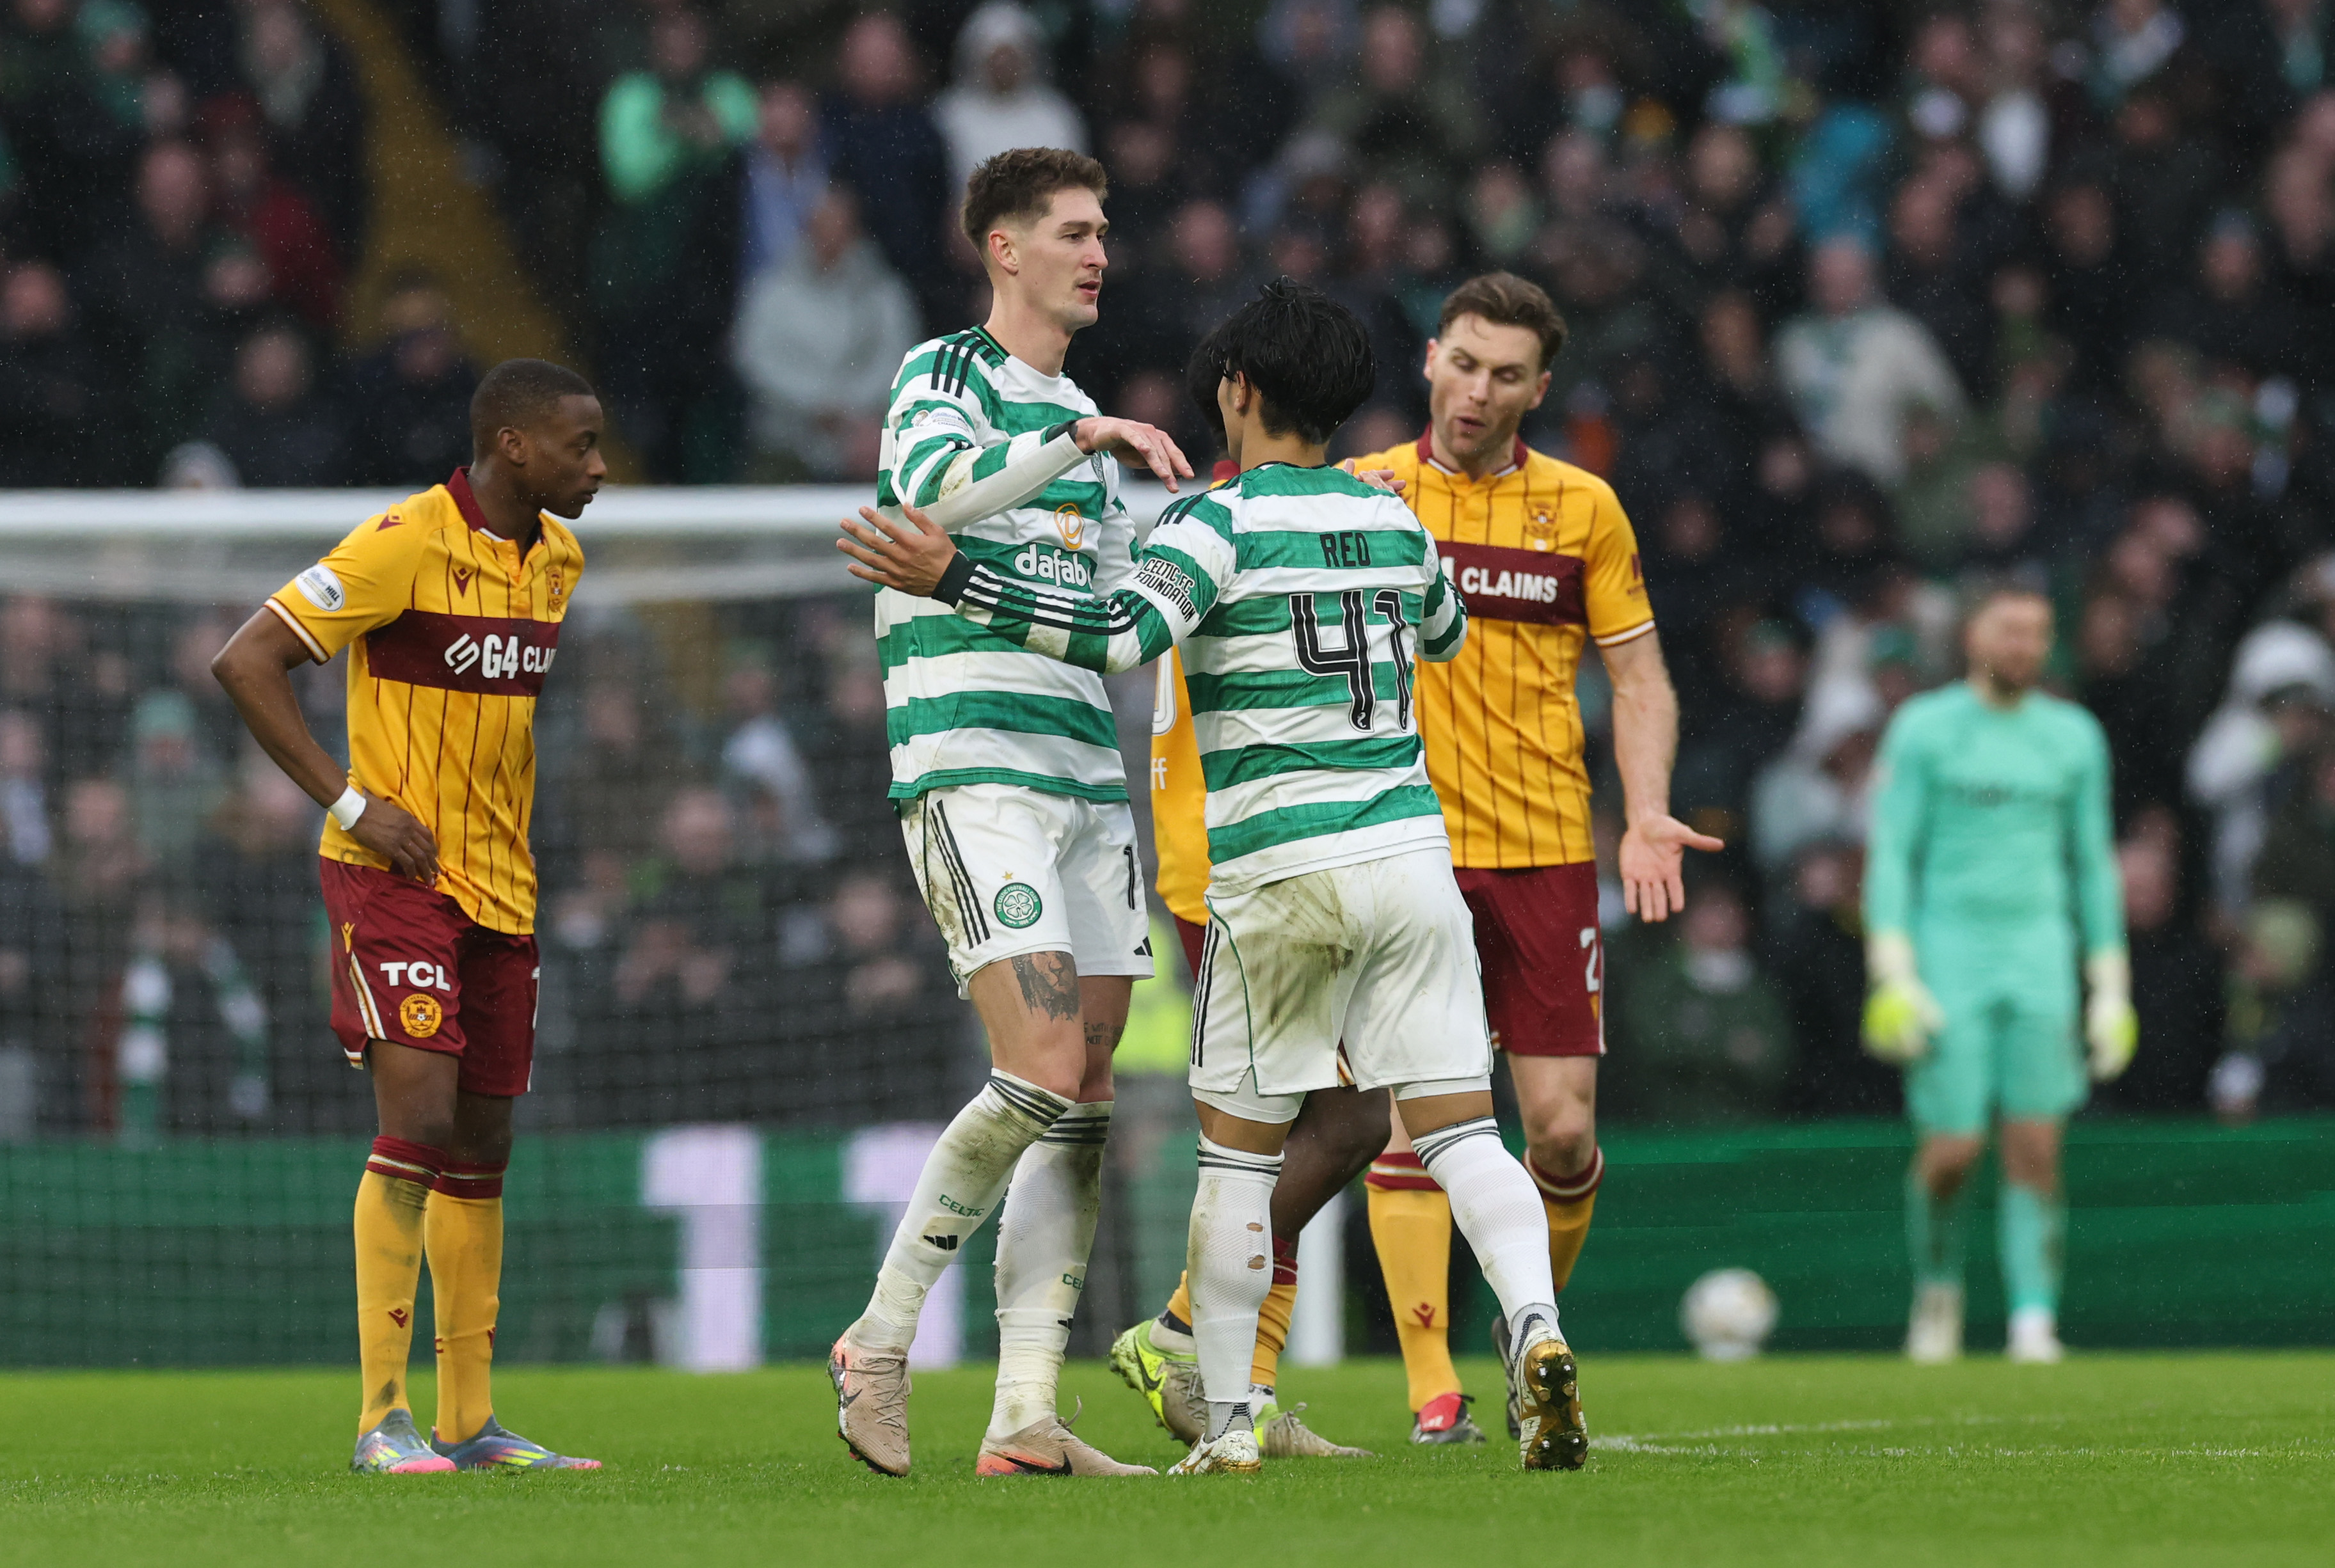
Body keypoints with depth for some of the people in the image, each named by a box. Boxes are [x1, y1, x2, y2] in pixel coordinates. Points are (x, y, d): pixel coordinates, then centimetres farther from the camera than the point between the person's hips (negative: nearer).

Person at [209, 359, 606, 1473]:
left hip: (499, 883, 8)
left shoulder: (558, 559, 10)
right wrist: (349, 803, -18)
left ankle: (468, 1423, 15)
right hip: (394, 874, -8)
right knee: (418, 1119, -17)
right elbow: (247, 662, -16)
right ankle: (382, 1418, -15)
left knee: (482, 1147, 9)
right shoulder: (404, 545, -15)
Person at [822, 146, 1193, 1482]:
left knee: (1086, 1098, 2)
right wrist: (1086, 441, -31)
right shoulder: (947, 375, -2)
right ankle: (879, 1343, -5)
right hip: (973, 764, -8)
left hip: (1086, 773, 8)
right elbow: (936, 490, -25)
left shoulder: (1082, 421, 22)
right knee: (1042, 1072, -18)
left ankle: (1028, 1417, 2)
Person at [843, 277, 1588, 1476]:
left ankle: (1227, 1423, 10)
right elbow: (1445, 635, 32)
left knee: (1237, 1153, 9)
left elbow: (1122, 634, -24)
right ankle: (1535, 1332, -24)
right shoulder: (1393, 521, 11)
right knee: (1459, 1131, 0)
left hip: (1276, 873, -4)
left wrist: (952, 581, -24)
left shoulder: (1220, 524, -6)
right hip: (1409, 846, 4)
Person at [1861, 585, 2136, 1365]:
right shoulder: (1923, 729, 1)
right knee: (1952, 1149, -7)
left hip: (2040, 950, 3)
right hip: (1947, 951, -3)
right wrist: (1894, 974, -12)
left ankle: (2034, 1319, -7)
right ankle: (1937, 1284, 19)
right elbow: (1889, 853, -2)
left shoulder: (2074, 736, 11)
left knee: (2036, 1147, -8)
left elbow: (2094, 863, 16)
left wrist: (2111, 989, 12)